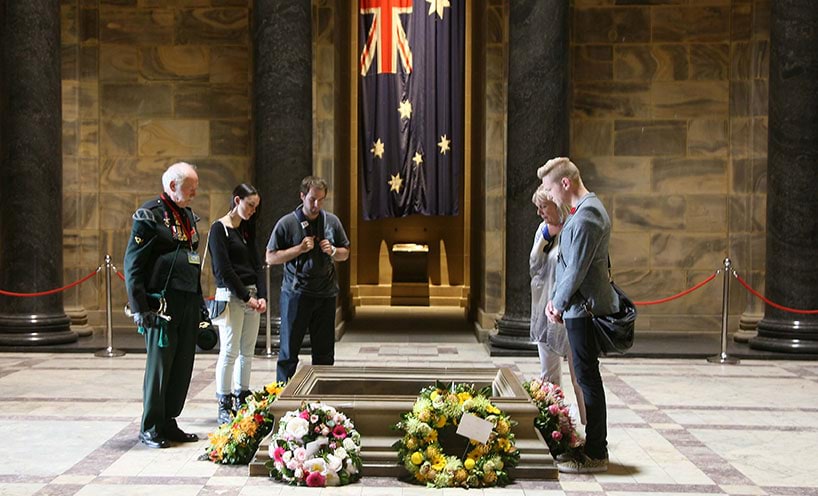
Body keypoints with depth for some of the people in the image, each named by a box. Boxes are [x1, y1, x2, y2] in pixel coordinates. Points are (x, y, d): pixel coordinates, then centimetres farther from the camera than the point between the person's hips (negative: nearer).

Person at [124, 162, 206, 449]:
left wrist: (199, 302, 19)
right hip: (162, 304, -7)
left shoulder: (188, 215, 17)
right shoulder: (149, 215, -7)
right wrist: (139, 307, -16)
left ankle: (168, 423, 20)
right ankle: (150, 429, 11)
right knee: (159, 366, -1)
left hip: (188, 303, 8)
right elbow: (133, 264, -11)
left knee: (182, 367, 9)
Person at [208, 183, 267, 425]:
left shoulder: (246, 230, 16)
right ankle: (224, 405, 1)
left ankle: (242, 400, 16)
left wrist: (261, 296, 0)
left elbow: (257, 265, 13)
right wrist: (246, 297, -13)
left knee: (247, 351, 9)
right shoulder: (219, 229, -6)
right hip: (231, 296, -7)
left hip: (252, 297, 7)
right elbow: (223, 270, -12)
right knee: (230, 351, -6)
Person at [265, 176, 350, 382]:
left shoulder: (332, 221, 9)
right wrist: (300, 249, -13)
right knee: (289, 350, 2)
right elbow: (270, 257, -3)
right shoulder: (287, 223, -3)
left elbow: (345, 253, 18)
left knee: (324, 351, 8)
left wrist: (333, 251, -4)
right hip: (296, 293, -3)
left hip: (326, 293, 4)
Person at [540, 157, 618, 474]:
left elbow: (577, 269, -20)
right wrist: (556, 299, 11)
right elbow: (568, 264, 19)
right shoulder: (588, 210, 16)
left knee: (588, 379, -4)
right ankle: (594, 446, 24)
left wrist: (558, 304, -8)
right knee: (587, 378, 15)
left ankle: (595, 454, 3)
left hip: (584, 309, -10)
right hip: (583, 308, 10)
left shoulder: (586, 216, -18)